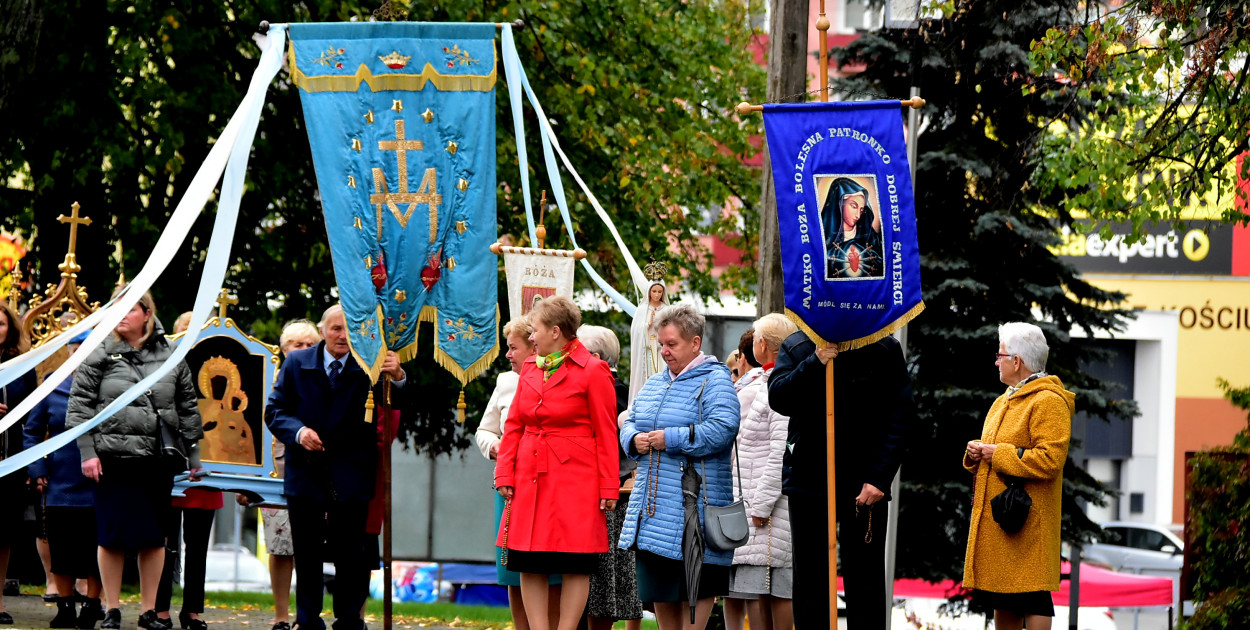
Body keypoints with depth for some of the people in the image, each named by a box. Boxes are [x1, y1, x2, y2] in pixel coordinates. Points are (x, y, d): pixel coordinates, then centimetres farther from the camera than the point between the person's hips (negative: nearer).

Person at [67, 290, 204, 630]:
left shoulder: (170, 357, 7)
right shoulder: (100, 357, 1)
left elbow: (188, 410, 12)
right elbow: (80, 406, 0)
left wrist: (193, 456, 9)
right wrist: (87, 452, -8)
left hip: (158, 460, 2)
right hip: (114, 459, -2)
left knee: (154, 536, 6)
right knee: (112, 536, 0)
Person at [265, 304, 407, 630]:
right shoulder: (297, 363, 4)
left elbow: (396, 399, -18)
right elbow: (275, 410, 6)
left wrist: (398, 377, -41)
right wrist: (298, 431, -14)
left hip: (350, 477, -2)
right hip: (306, 474, 2)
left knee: (350, 553, 0)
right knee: (307, 554, 8)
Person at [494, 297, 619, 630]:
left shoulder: (592, 371, -4)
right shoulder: (530, 369, 13)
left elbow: (606, 434, -4)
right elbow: (514, 425, 16)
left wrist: (608, 487, -7)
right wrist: (505, 474, 6)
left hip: (575, 481, -6)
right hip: (531, 479, 6)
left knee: (574, 565, -3)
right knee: (529, 564, 3)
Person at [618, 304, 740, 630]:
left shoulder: (714, 381, -6)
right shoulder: (654, 384, 19)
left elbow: (721, 430, -19)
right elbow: (630, 423, 21)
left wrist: (669, 439, -20)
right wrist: (635, 439, -3)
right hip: (652, 504, 8)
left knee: (695, 588, -4)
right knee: (659, 590, 9)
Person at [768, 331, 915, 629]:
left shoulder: (885, 348, 0)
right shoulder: (795, 347, 5)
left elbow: (901, 417, -3)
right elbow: (778, 399, -9)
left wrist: (879, 478, -11)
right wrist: (815, 363, -24)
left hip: (865, 483, -2)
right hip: (809, 479, 2)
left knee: (865, 583, -1)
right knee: (810, 582, 5)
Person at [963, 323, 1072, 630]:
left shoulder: (1048, 402, -12)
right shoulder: (1005, 400, 20)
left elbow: (1049, 459, -22)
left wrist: (997, 454, -17)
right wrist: (976, 453, 6)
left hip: (1027, 521, -10)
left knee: (1031, 598, -9)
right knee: (1003, 600, 12)